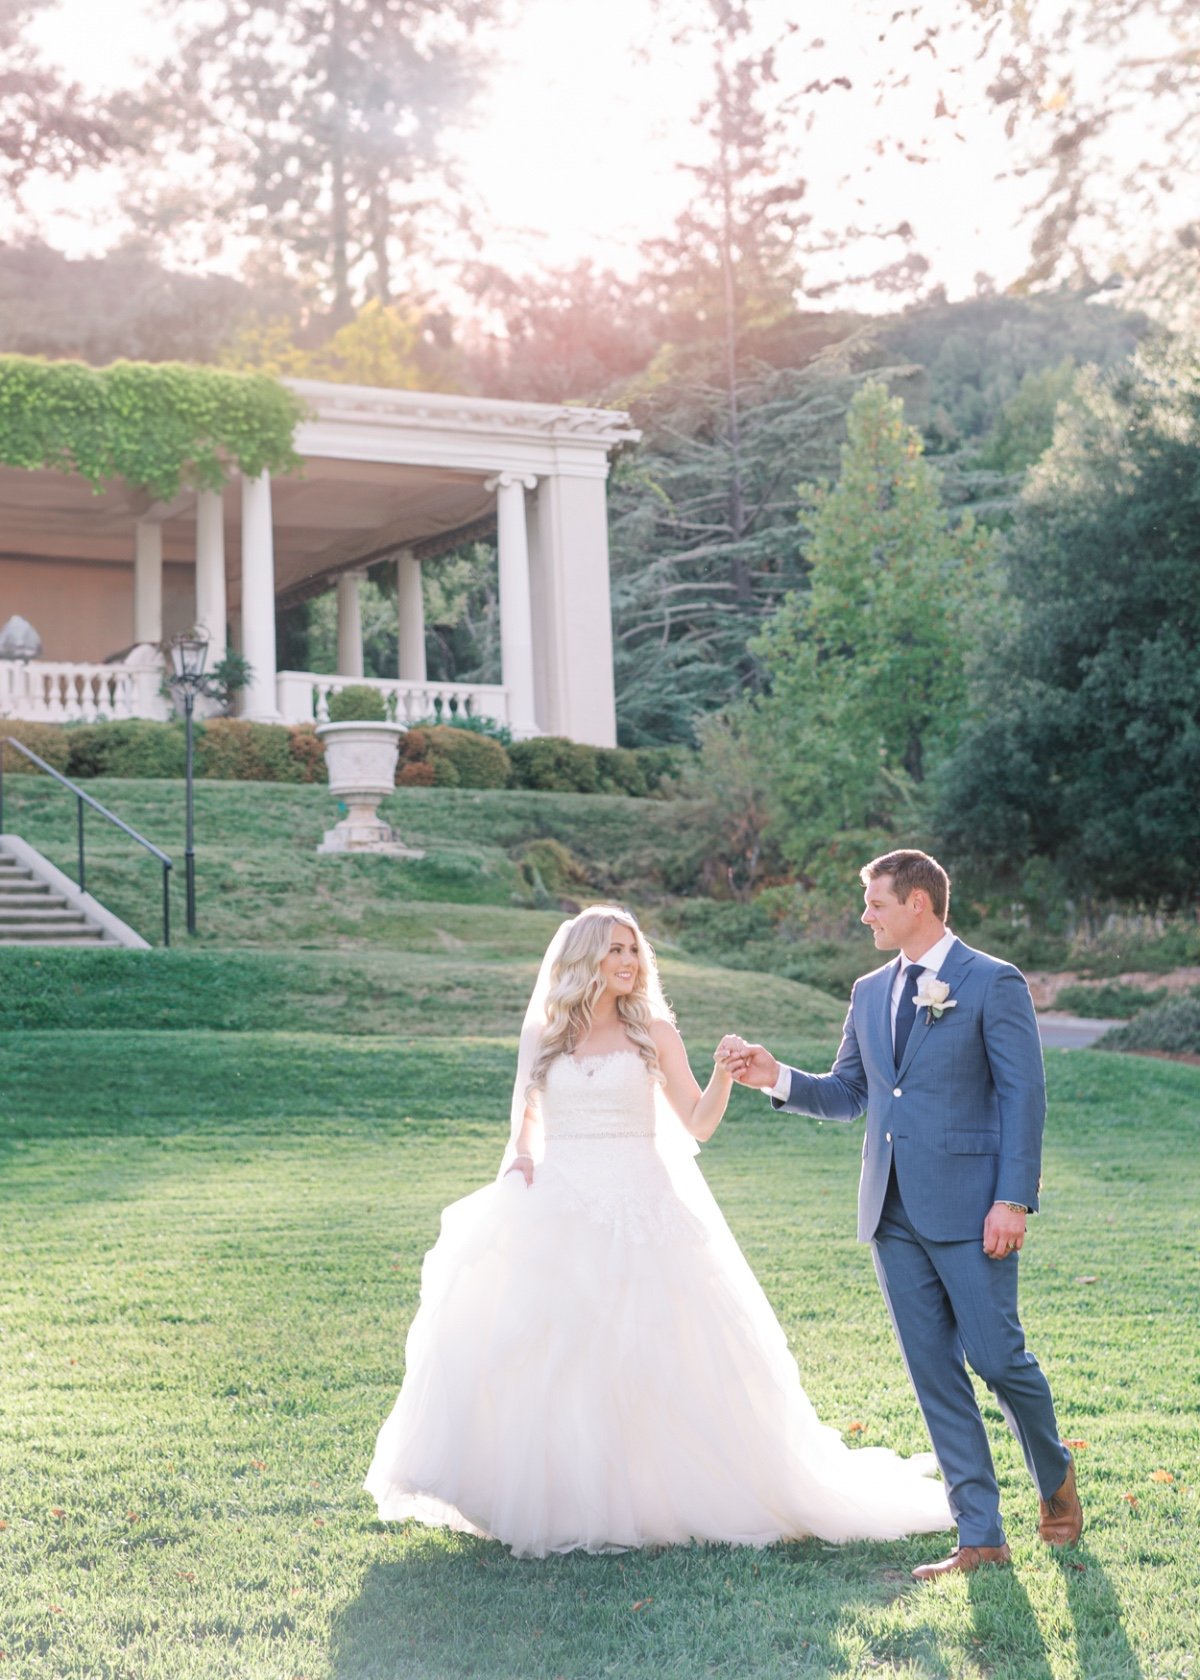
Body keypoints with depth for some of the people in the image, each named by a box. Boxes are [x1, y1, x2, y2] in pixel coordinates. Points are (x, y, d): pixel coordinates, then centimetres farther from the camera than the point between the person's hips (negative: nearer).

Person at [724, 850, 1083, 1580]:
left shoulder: (994, 984, -4)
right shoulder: (870, 993, 15)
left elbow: (1024, 1095, -8)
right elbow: (847, 1094, 19)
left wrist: (1014, 1199, -15)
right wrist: (778, 1078, 2)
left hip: (968, 1209, -6)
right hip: (893, 1212, 6)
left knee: (997, 1357, -4)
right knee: (935, 1375, 5)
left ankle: (1056, 1478, 27)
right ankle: (981, 1538, 11)